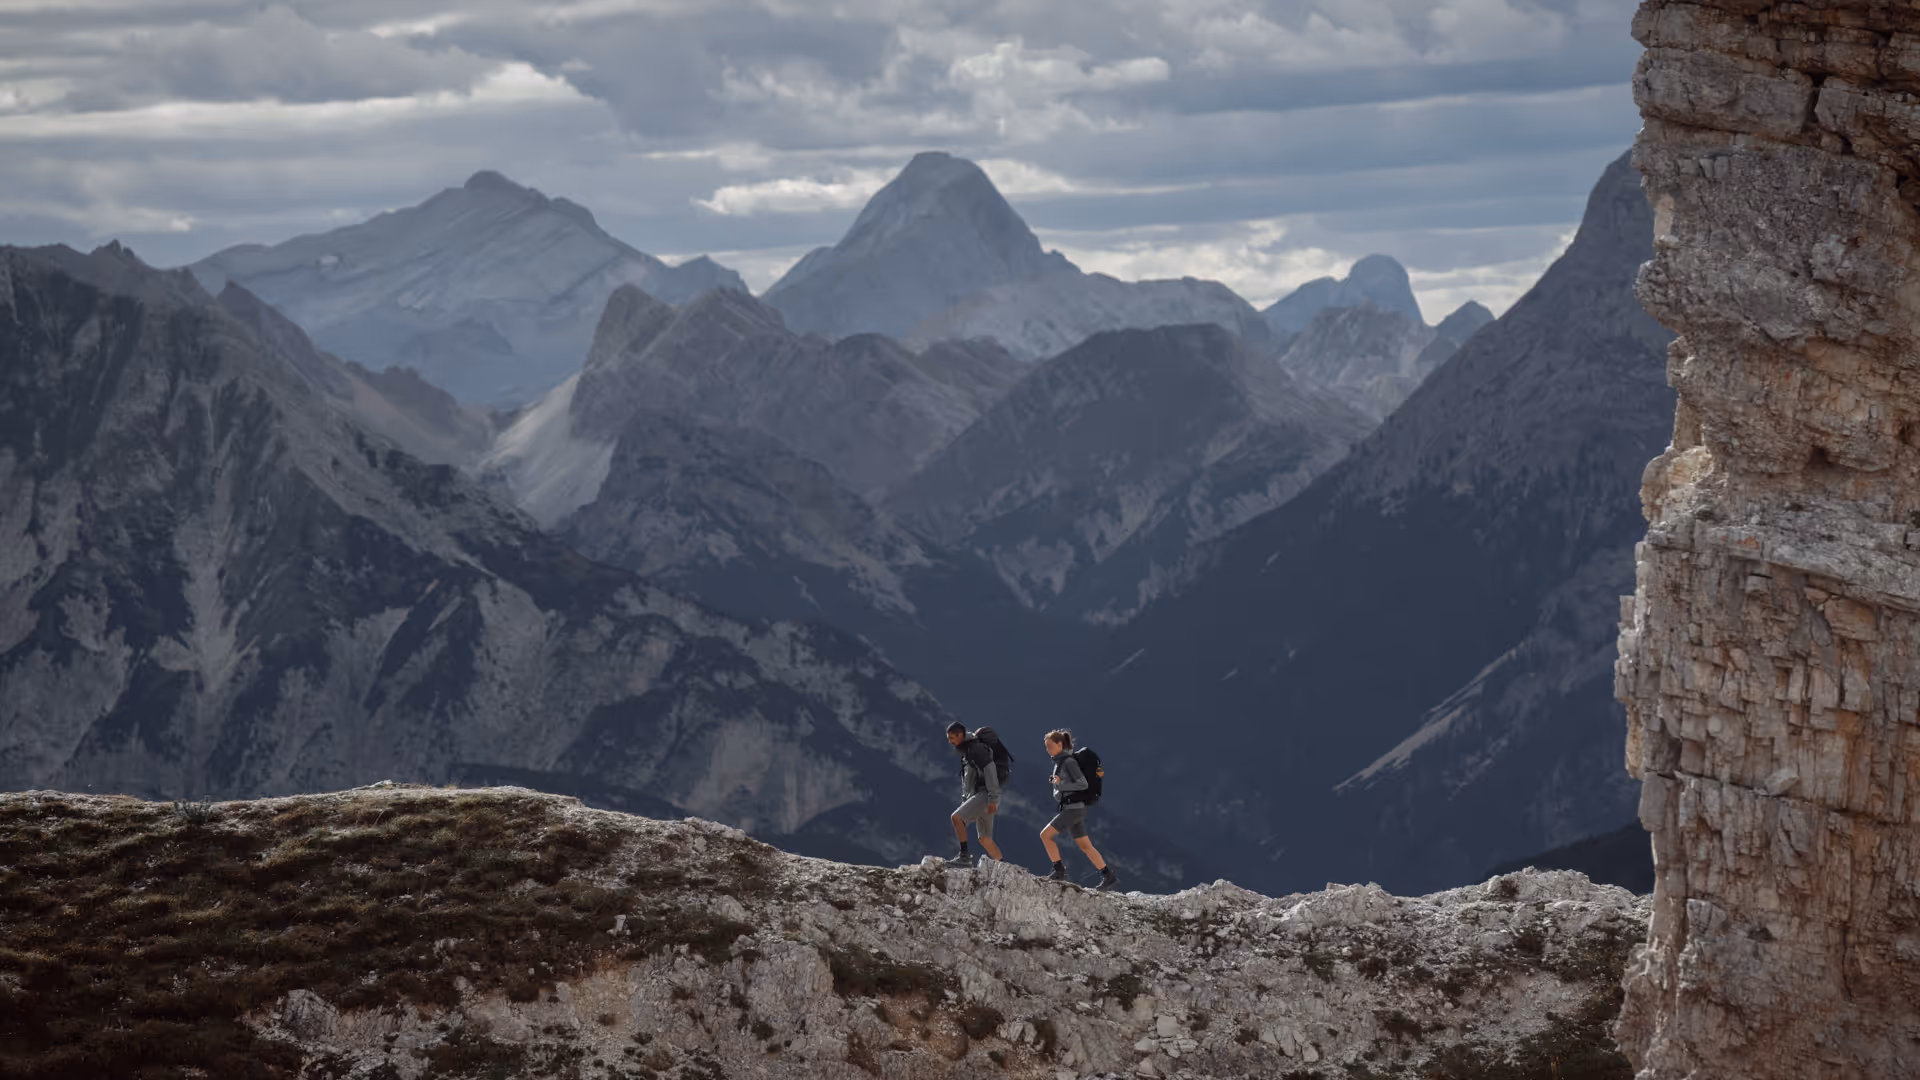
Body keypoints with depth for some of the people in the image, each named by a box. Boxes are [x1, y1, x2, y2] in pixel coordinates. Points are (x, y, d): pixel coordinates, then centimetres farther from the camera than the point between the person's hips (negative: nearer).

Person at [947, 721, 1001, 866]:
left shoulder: (977, 748, -10)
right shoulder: (965, 752, 21)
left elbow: (990, 771, -20)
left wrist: (992, 799, -25)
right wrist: (965, 802, 23)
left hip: (985, 795, -10)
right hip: (977, 796, 10)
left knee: (956, 817, -23)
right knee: (984, 839, 9)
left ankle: (964, 856, -23)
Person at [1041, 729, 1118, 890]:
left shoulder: (1068, 762, -14)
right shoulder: (1060, 761, 14)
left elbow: (1083, 784, -19)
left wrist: (1060, 785, -20)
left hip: (1074, 808, -10)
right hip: (1070, 808, 10)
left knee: (1045, 835, -10)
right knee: (1084, 846, 10)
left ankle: (1059, 871, -4)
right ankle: (1109, 877, 11)